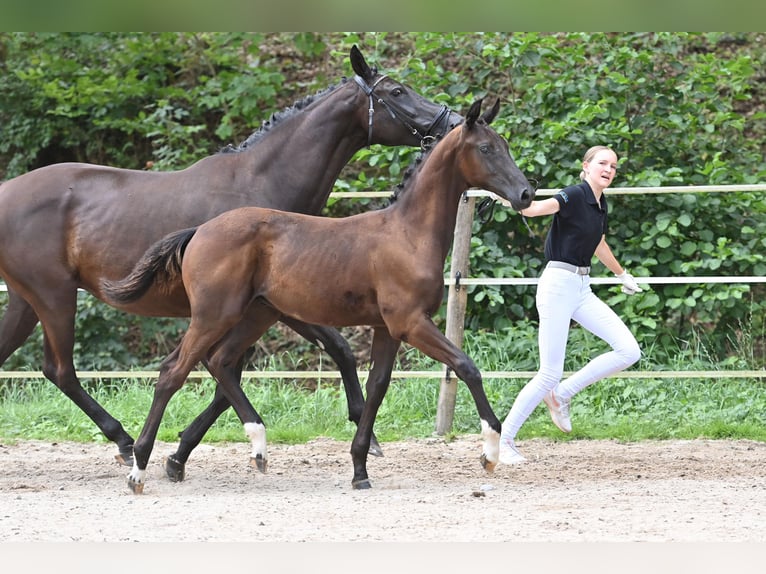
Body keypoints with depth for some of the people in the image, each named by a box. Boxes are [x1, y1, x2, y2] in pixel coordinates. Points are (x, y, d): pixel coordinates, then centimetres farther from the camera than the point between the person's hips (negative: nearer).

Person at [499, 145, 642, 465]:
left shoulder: (601, 205, 13)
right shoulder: (574, 196, -12)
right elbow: (540, 208, -33)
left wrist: (623, 275, 47)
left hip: (582, 289, 8)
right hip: (559, 284, -8)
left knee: (629, 352, -4)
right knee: (550, 374, -10)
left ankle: (561, 395, 7)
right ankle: (504, 439, 3)